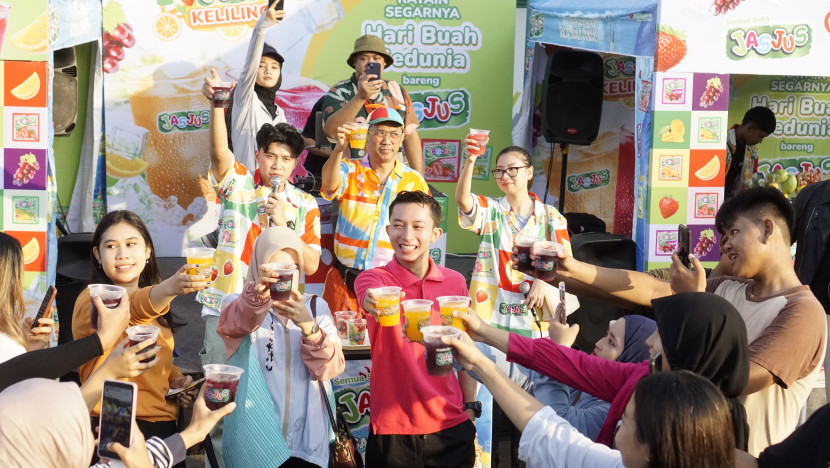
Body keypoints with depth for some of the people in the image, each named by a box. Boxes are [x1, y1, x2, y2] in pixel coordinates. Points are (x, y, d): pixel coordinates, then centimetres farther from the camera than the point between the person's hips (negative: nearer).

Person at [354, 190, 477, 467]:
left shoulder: (455, 282, 2)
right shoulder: (372, 278, -7)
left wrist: (470, 408, 9)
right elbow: (375, 297, -31)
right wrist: (374, 301, -52)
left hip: (451, 427, 3)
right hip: (392, 430, -2)